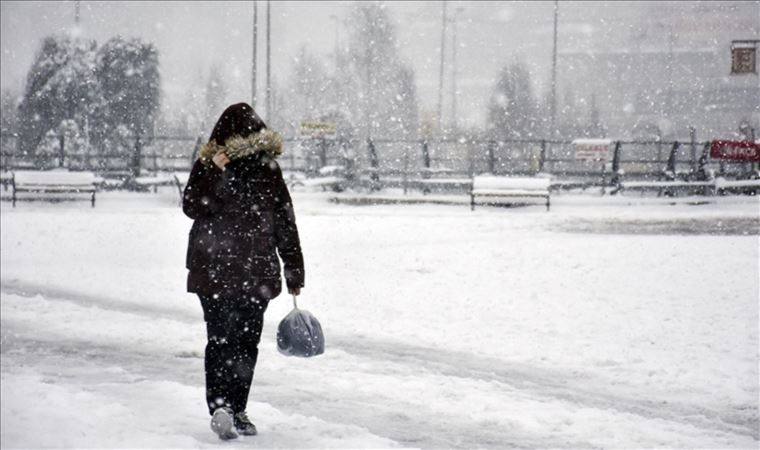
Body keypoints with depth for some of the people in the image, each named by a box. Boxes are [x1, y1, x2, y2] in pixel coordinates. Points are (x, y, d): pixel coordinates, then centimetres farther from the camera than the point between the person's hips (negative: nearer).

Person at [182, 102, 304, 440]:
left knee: (247, 343, 3)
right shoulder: (208, 166, -2)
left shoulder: (267, 167, 6)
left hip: (257, 273, 3)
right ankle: (220, 407, -5)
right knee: (221, 341, -4)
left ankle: (235, 410, 4)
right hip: (215, 271, -3)